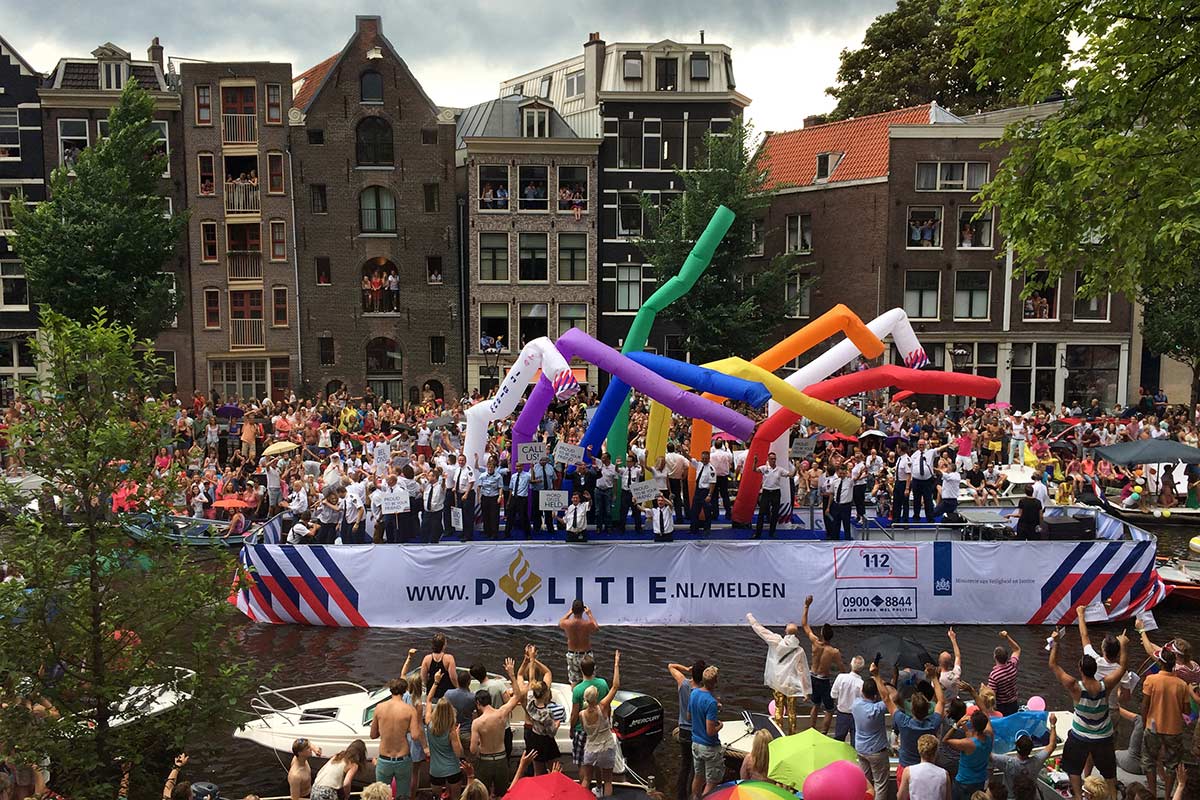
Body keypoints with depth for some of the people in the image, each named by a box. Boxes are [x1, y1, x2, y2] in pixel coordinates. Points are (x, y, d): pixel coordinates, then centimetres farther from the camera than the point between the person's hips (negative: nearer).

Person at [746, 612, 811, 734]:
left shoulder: (777, 642, -13)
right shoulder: (799, 651, -13)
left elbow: (761, 630, -5)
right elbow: (803, 671, -9)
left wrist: (750, 618, 8)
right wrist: (806, 691, -1)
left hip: (777, 684, 1)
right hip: (791, 685, -1)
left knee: (778, 709, 12)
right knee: (791, 711, 12)